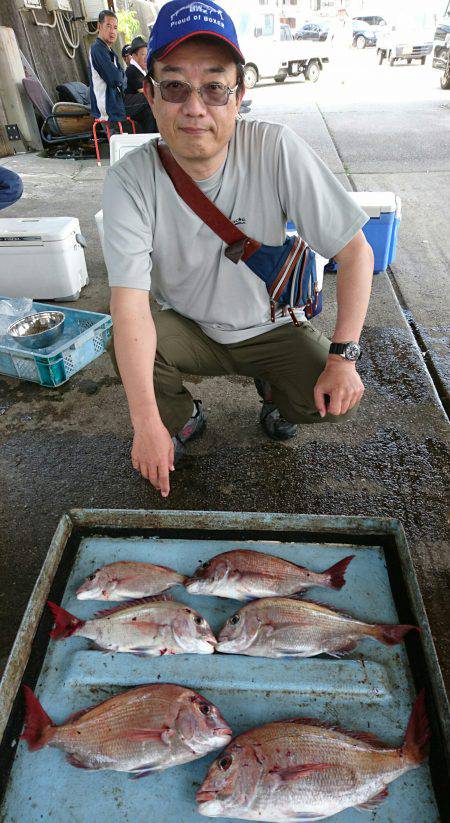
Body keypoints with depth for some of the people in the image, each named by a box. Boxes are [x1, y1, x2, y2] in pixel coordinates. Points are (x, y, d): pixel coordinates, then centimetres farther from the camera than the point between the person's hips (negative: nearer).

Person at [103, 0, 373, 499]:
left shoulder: (276, 150, -20)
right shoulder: (129, 182, -20)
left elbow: (355, 251, -15)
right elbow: (130, 306, -28)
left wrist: (343, 355, -23)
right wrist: (146, 424, -35)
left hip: (272, 327, 0)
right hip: (185, 328, 1)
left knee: (336, 401, -21)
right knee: (125, 346, -28)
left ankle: (274, 392, 17)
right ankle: (183, 417, 7)